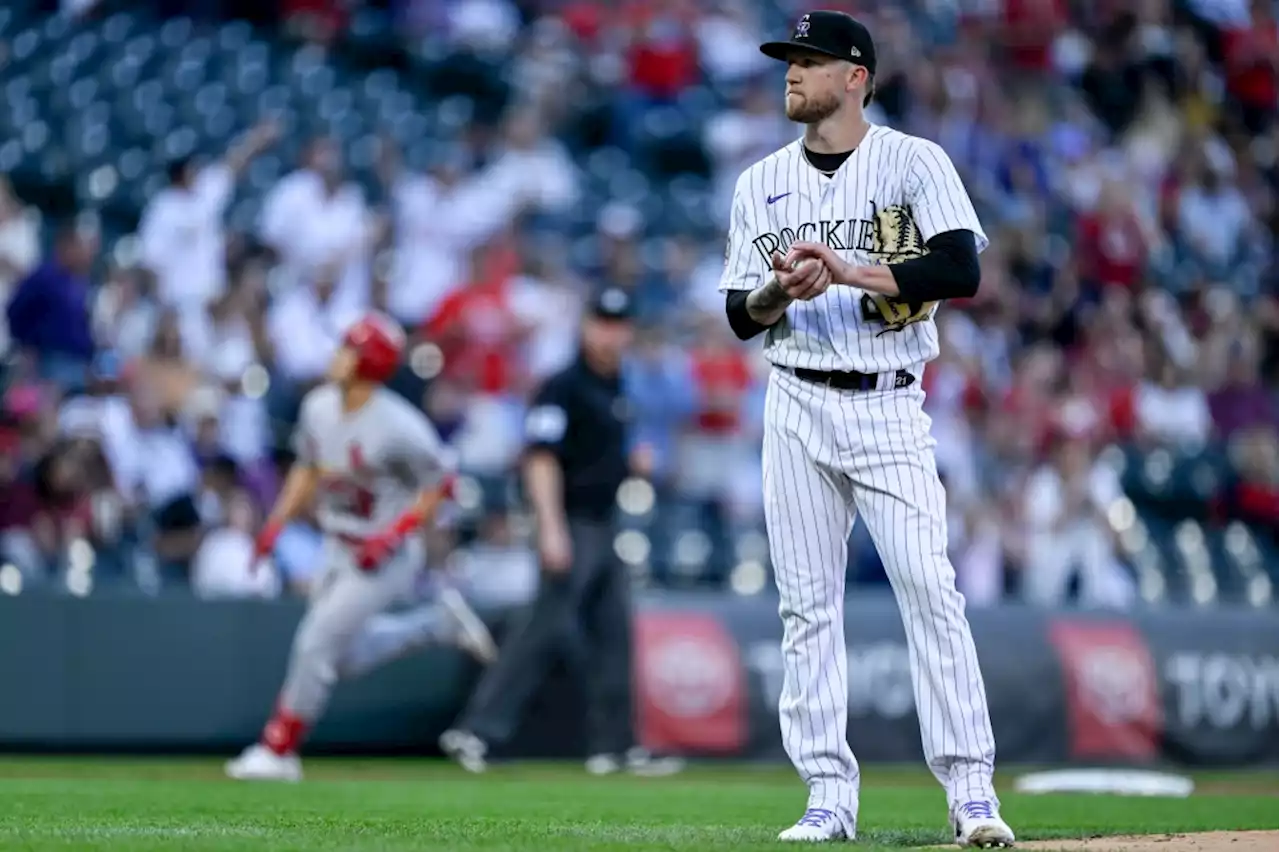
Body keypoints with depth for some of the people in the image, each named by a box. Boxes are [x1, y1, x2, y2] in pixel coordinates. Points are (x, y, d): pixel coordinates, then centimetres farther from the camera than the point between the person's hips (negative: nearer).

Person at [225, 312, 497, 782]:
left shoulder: (398, 427, -25)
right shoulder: (318, 407, -4)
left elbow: (439, 483, -16)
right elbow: (307, 467, 13)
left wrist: (391, 536, -23)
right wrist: (277, 522, 2)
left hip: (388, 556, -8)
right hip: (338, 548, 8)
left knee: (316, 643, -11)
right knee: (346, 657, 17)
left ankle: (278, 751, 3)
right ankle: (442, 622, 32)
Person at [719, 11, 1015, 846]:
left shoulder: (915, 163, -1)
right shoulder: (761, 183, 12)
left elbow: (962, 269, -15)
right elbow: (740, 316, 10)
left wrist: (851, 271, -22)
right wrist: (778, 291, -12)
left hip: (889, 408, -4)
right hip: (797, 408, 4)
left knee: (930, 590, -12)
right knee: (807, 604, 2)